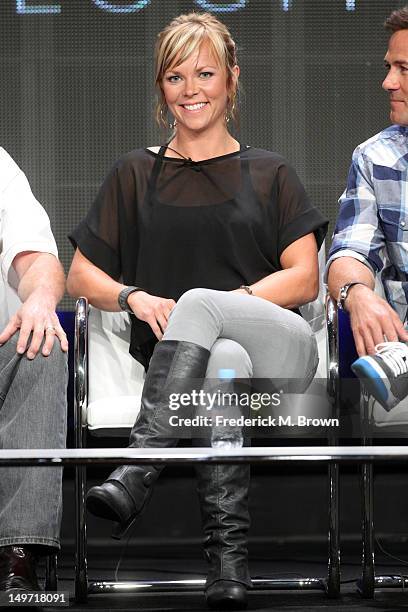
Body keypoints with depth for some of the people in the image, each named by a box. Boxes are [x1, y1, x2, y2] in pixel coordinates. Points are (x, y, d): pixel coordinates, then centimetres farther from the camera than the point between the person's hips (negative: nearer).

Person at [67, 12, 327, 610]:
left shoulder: (270, 174, 20)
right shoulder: (136, 174, 22)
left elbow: (304, 278, 8)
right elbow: (80, 276, 19)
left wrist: (226, 303, -9)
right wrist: (137, 298, -4)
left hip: (279, 348, -1)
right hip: (175, 349, 1)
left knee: (200, 302, -36)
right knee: (224, 360, -38)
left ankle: (136, 473, -50)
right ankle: (229, 559, -49)